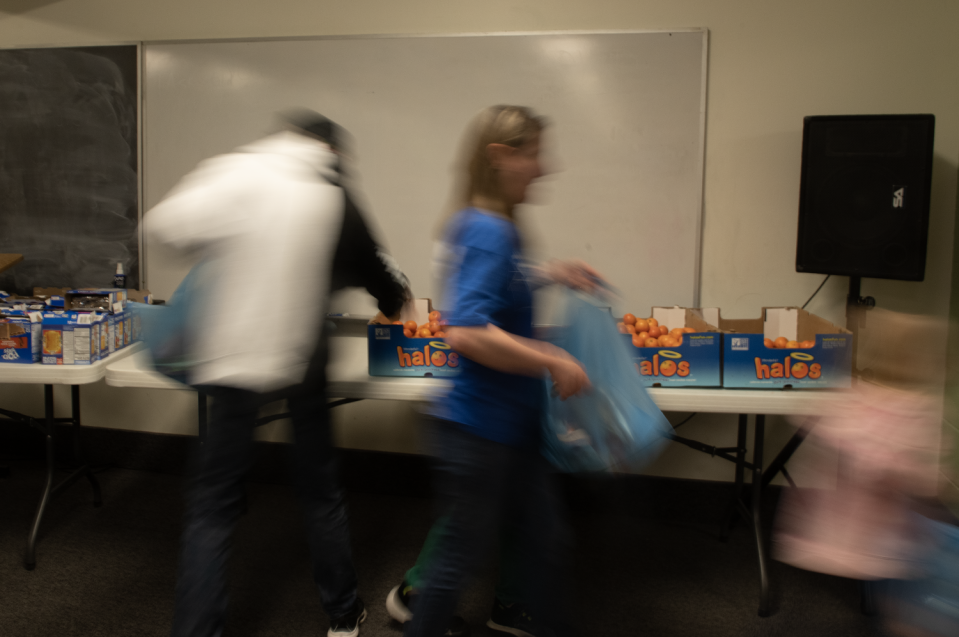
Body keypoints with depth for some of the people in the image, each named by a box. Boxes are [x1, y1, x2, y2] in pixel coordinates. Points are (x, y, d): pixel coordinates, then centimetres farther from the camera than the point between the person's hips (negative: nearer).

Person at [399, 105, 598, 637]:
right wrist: (555, 362, -25)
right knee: (460, 553, 10)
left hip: (512, 424, 10)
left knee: (543, 537, 22)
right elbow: (466, 332, -33)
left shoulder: (484, 226, 6)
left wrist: (546, 276, 11)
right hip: (479, 429, -10)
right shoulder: (488, 232, -23)